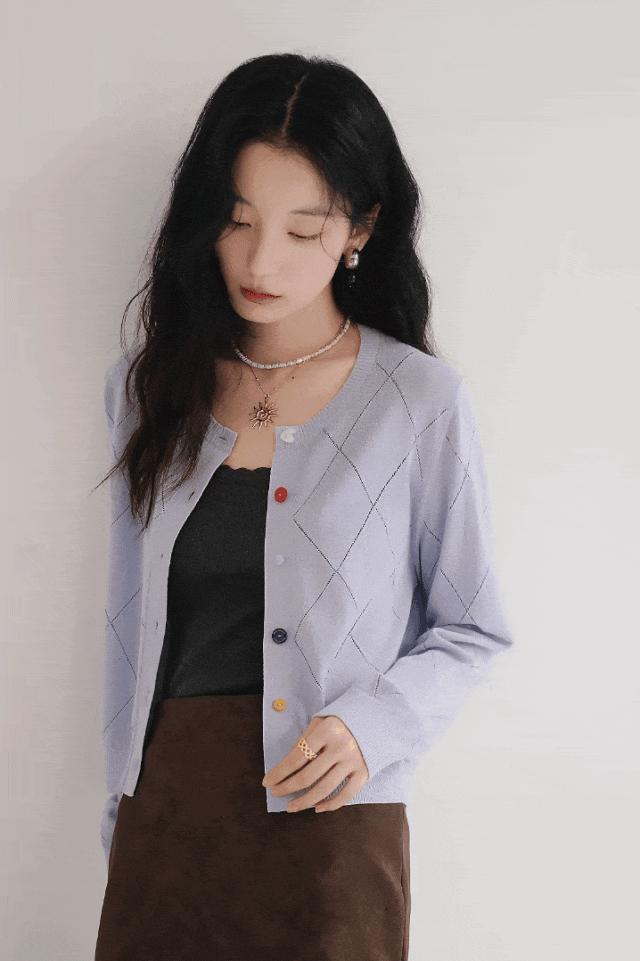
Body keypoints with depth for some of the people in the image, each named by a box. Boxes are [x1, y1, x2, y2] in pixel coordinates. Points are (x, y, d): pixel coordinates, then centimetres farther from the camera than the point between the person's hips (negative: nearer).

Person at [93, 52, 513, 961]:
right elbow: (131, 624, 10)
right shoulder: (147, 387, 5)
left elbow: (472, 629, 2)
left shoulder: (423, 401, -6)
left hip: (329, 816, -3)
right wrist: (122, 812, 11)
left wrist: (372, 723, -15)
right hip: (165, 809, 3)